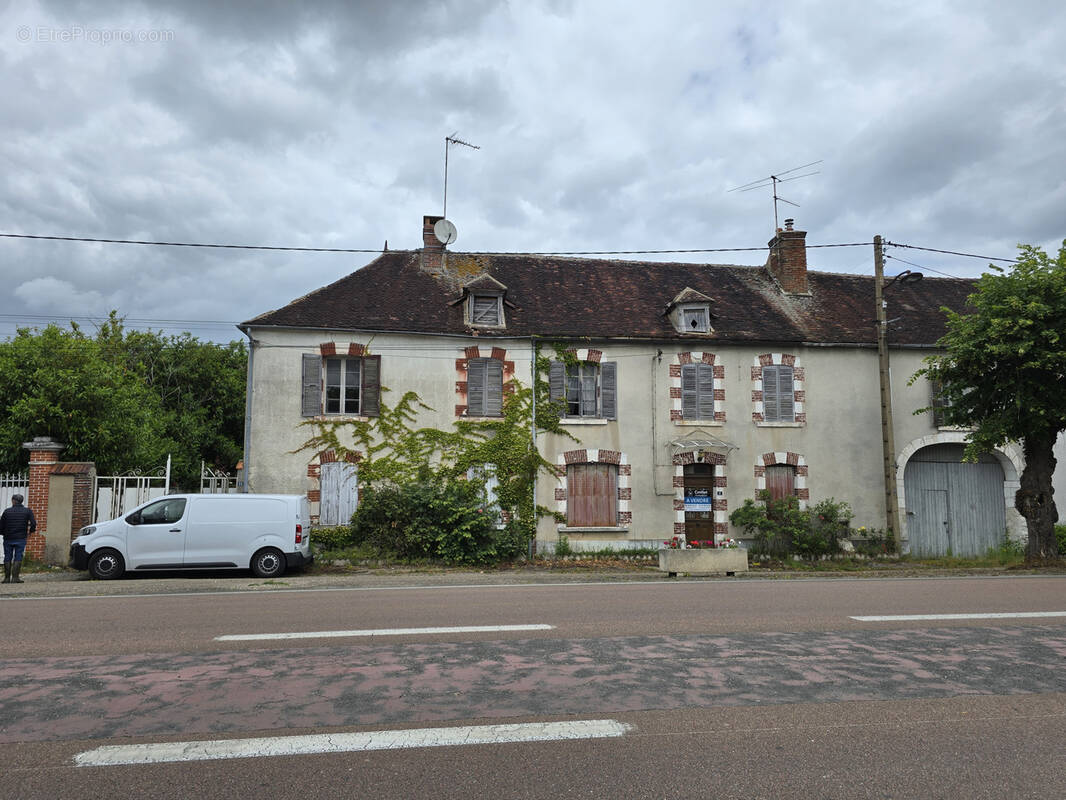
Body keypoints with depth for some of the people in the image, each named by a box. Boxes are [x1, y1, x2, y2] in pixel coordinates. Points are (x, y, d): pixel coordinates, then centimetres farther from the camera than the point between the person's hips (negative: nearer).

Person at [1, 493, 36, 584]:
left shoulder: (7, 511, -1)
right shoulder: (27, 511, -3)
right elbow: (33, 524, -11)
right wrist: (30, 531, 8)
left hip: (8, 539, 1)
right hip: (21, 539, -1)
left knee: (7, 558, 10)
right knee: (18, 558, 2)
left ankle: (7, 577, 11)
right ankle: (15, 577, -4)